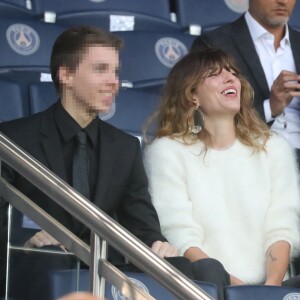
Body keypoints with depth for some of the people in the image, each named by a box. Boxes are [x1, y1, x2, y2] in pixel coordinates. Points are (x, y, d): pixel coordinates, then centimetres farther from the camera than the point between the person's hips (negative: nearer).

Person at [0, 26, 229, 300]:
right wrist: (24, 240, -26)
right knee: (50, 259, -40)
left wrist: (157, 246, -14)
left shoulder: (126, 148, 15)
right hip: (33, 272, -4)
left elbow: (143, 226, 10)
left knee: (181, 268, -23)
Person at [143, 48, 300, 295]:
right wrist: (234, 287, -19)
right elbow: (181, 237, -5)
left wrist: (272, 284, -14)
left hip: (268, 287, 2)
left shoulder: (274, 147, 15)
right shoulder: (166, 152, 4)